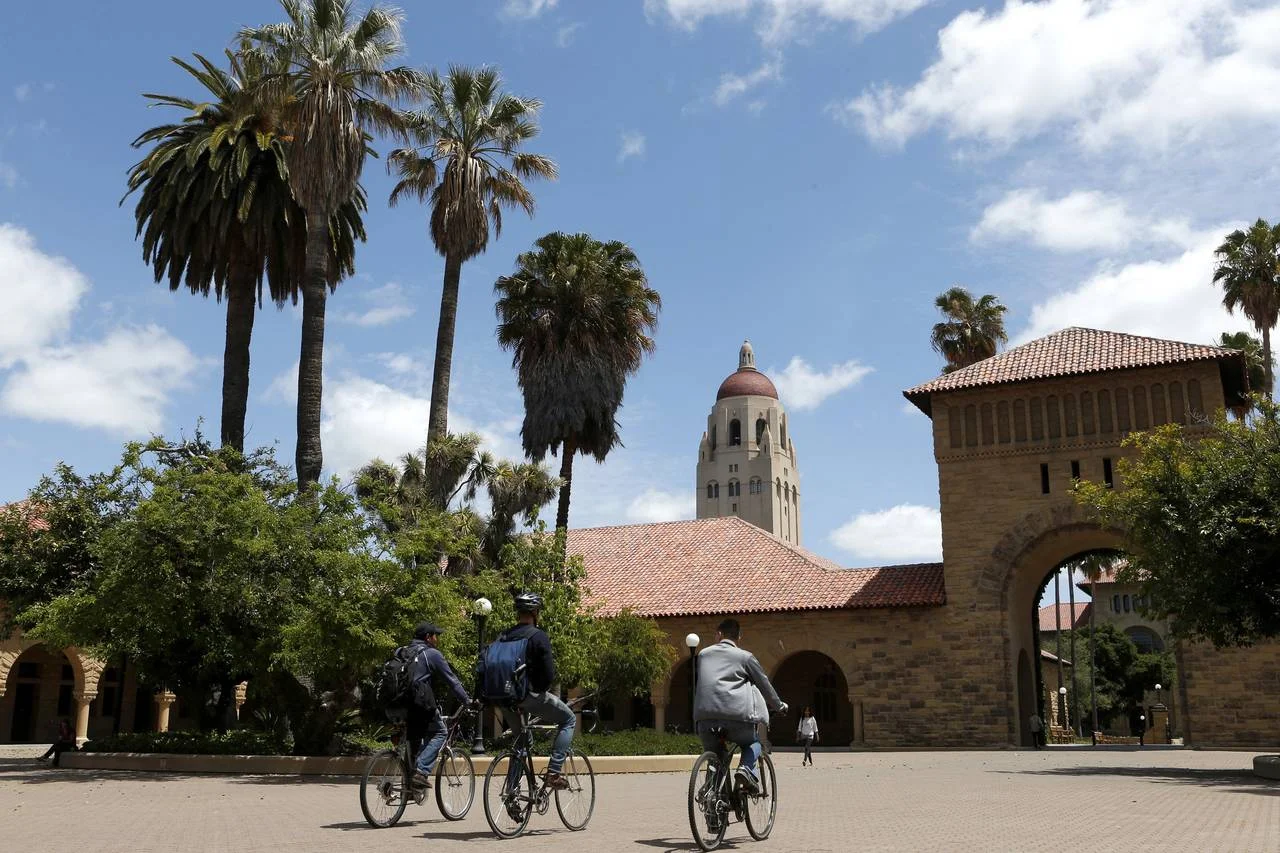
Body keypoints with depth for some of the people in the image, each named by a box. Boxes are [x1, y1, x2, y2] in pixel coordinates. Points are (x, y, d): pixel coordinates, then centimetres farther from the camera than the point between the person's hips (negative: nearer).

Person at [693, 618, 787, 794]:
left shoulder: (703, 654, 21)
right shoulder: (745, 656, 11)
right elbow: (764, 684, 19)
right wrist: (779, 706, 35)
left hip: (704, 715, 2)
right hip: (736, 715, -2)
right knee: (753, 742, 27)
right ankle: (747, 768, -2)